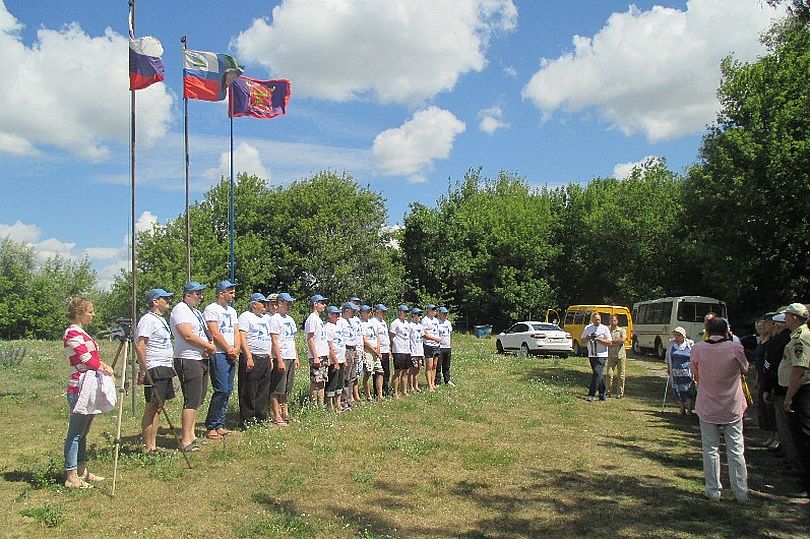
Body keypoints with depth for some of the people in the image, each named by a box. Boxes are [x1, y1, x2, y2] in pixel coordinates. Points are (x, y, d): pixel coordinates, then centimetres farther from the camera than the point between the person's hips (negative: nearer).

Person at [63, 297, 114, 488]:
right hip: (79, 389, -10)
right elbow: (86, 359, -21)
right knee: (75, 432, -4)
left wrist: (103, 365, -3)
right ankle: (71, 477, 0)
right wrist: (104, 368, -14)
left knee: (82, 432, 14)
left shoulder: (81, 332, 17)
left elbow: (93, 357, 15)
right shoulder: (72, 333, -12)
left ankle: (82, 471, 22)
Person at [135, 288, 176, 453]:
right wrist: (143, 370, -22)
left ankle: (153, 445, 17)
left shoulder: (162, 320, 18)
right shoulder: (148, 319, -12)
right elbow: (139, 346, -20)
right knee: (151, 408, -4)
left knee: (158, 408, 11)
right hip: (154, 370, -10)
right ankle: (148, 448, 1)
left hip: (165, 370, 10)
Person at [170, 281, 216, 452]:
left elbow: (204, 334, 21)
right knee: (191, 401, -11)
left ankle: (191, 435, 23)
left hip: (202, 360, 10)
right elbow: (188, 335, -20)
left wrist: (210, 347, -1)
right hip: (188, 361, -10)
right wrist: (210, 346, -12)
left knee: (198, 399, 14)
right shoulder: (180, 310, -10)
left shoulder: (196, 312, 20)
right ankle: (186, 442, -8)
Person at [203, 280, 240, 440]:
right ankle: (211, 427, -3)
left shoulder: (232, 311, 19)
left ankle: (219, 425, 14)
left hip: (232, 356, 8)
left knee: (228, 391, 7)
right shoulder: (211, 309, -7)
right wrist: (229, 350, -8)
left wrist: (236, 349, -2)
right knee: (221, 390, -12)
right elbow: (215, 334, -13)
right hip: (218, 355, -8)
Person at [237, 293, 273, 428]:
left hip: (265, 359, 8)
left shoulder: (265, 318, 20)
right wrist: (248, 357, -21)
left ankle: (260, 418, 17)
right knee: (249, 391, -4)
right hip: (251, 358, -8)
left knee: (263, 391, 10)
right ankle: (247, 420, 2)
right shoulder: (245, 317, -5)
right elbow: (242, 338, -14)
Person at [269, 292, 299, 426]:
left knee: (287, 389, 13)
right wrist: (279, 360, -19)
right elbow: (274, 342, -14)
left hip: (291, 358, 9)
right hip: (281, 358, -8)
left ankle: (285, 414, 20)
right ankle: (277, 417, -1)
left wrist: (296, 357, 16)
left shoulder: (290, 319, 18)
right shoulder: (275, 319, -9)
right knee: (277, 389, -4)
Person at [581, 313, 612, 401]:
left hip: (601, 355, -5)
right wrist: (587, 338, -8)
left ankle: (591, 394, -13)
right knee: (599, 375, 12)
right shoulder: (587, 328, 8)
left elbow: (609, 343, -7)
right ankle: (602, 394, 20)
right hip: (591, 355, 5)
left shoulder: (604, 328, -4)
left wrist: (599, 339, -19)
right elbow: (581, 340, 13)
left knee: (597, 374, -13)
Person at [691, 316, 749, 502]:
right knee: (736, 450, 11)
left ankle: (713, 491, 15)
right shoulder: (735, 348, -12)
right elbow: (744, 369, 7)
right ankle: (741, 492, 17)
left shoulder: (697, 348, -10)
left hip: (707, 408, 0)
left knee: (710, 450, 10)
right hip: (733, 408, 0)